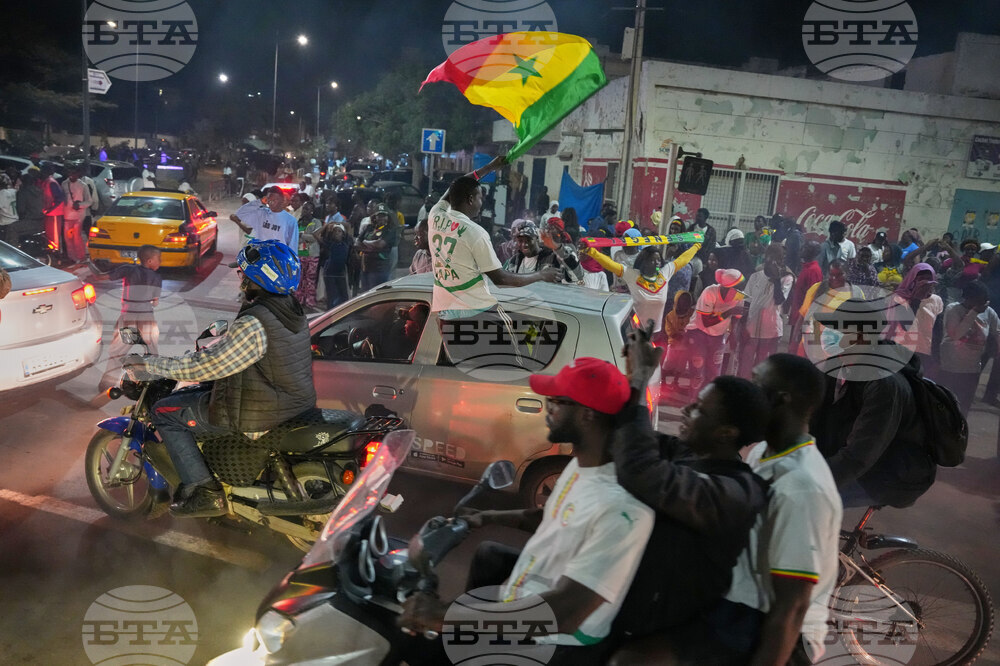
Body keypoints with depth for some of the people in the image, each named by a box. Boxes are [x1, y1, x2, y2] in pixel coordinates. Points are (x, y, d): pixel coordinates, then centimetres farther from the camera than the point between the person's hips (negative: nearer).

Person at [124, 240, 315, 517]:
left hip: (260, 414, -9)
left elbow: (202, 367, -24)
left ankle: (204, 491, 1)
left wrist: (148, 364, -11)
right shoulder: (293, 310, 1)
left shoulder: (254, 325, -26)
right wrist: (222, 329, 32)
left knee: (164, 412, 4)